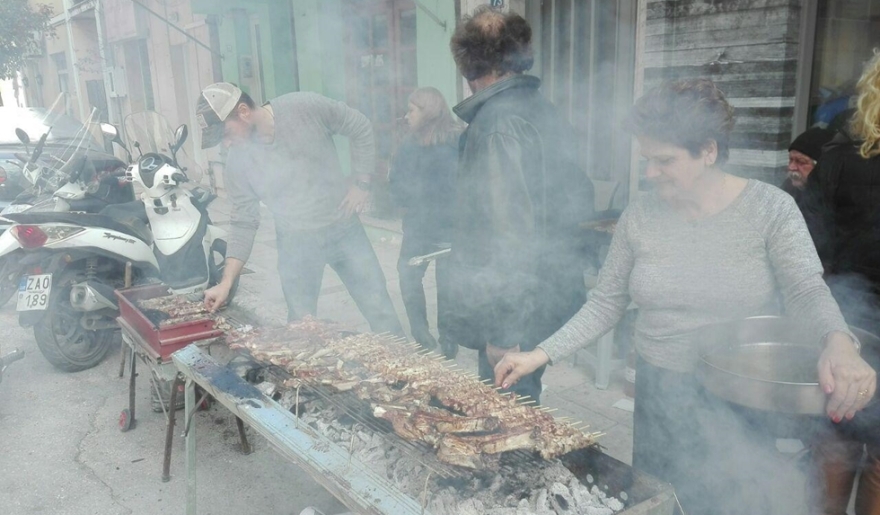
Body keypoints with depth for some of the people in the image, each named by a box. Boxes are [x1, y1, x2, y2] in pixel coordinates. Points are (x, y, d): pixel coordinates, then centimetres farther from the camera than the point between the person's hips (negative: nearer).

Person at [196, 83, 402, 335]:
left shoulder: (307, 108, -17)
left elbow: (361, 129, -4)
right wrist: (226, 283, -9)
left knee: (382, 315, 6)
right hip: (295, 243, 1)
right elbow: (244, 223, -3)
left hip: (344, 228, -1)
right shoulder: (238, 162, -9)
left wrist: (362, 184, -8)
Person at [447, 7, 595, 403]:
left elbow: (511, 228, -24)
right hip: (551, 299, 9)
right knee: (522, 404, 22)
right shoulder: (544, 110, 11)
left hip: (514, 314, -9)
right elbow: (576, 197, 16)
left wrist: (502, 331, -21)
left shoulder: (499, 122, -17)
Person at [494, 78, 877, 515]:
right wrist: (541, 355, -7)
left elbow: (807, 290, -15)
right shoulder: (639, 217, -2)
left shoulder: (770, 209, -8)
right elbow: (605, 304, 1)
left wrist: (838, 343, -37)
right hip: (659, 398, 3)